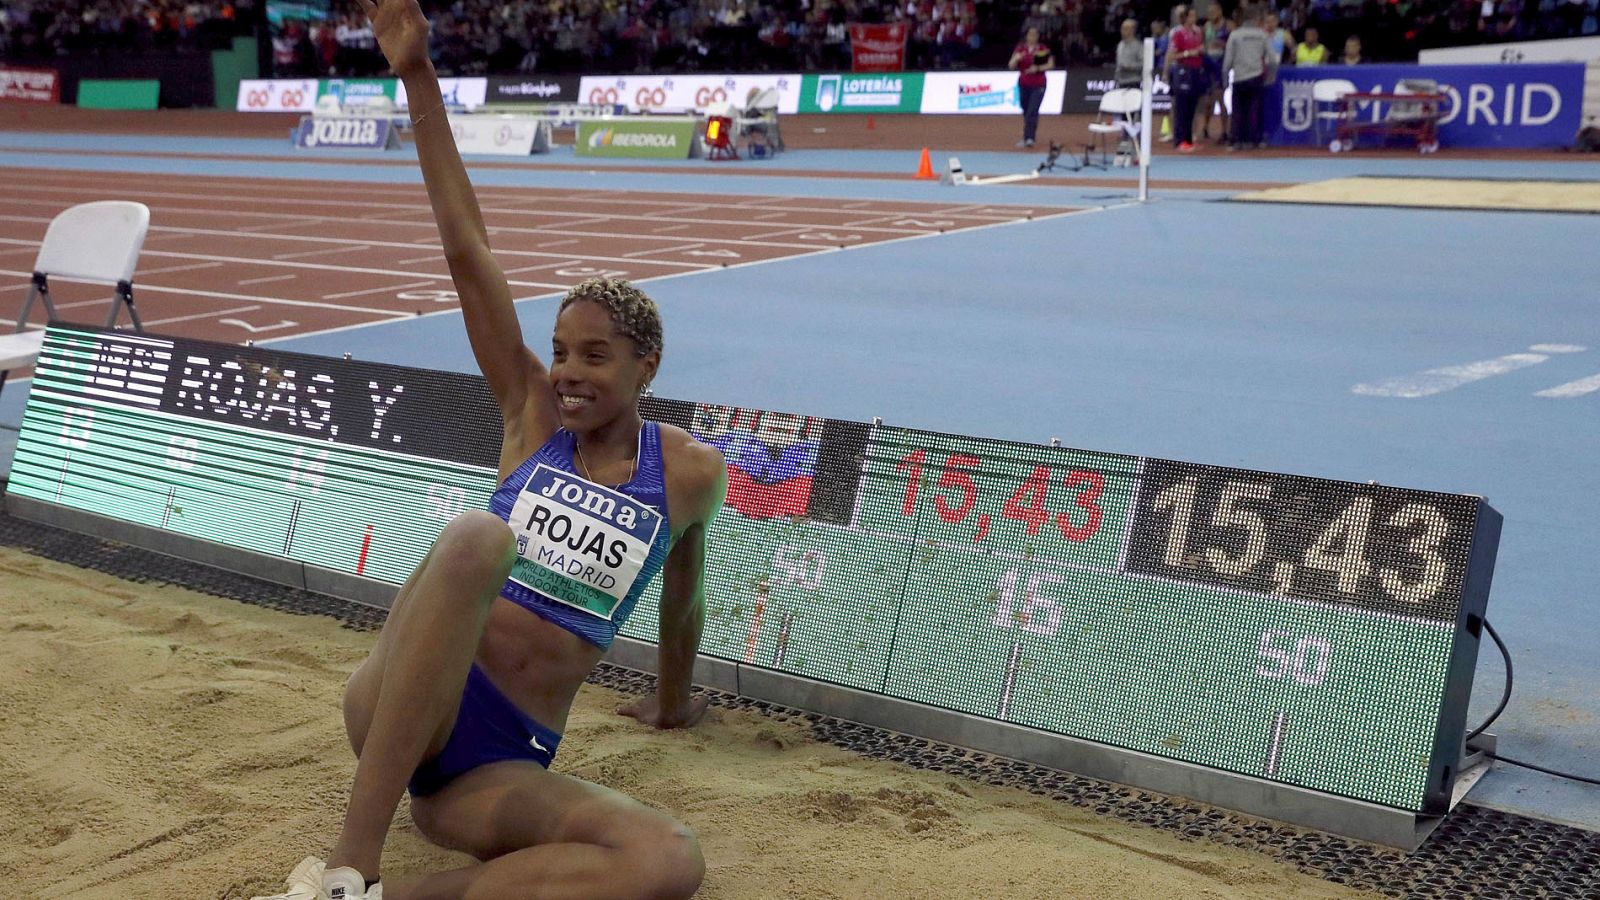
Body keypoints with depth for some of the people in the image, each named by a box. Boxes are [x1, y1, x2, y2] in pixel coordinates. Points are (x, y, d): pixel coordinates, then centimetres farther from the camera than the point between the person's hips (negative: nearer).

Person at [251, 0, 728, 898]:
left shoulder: (692, 473, 5)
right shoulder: (534, 414, 5)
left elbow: (684, 598, 21)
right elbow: (468, 252, -1)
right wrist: (418, 76, -5)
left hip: (500, 771, 1)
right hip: (402, 713, 0)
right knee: (479, 535, -34)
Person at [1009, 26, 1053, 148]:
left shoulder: (1043, 49, -1)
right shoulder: (1020, 48, 4)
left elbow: (1051, 65, -5)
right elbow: (1011, 66, 1)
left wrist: (1038, 68, -21)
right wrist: (1016, 59, -21)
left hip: (1038, 85, -3)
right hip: (1023, 84, 3)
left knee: (1032, 112, -14)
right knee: (1026, 112, 10)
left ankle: (1029, 138, -19)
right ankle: (1030, 134, 26)